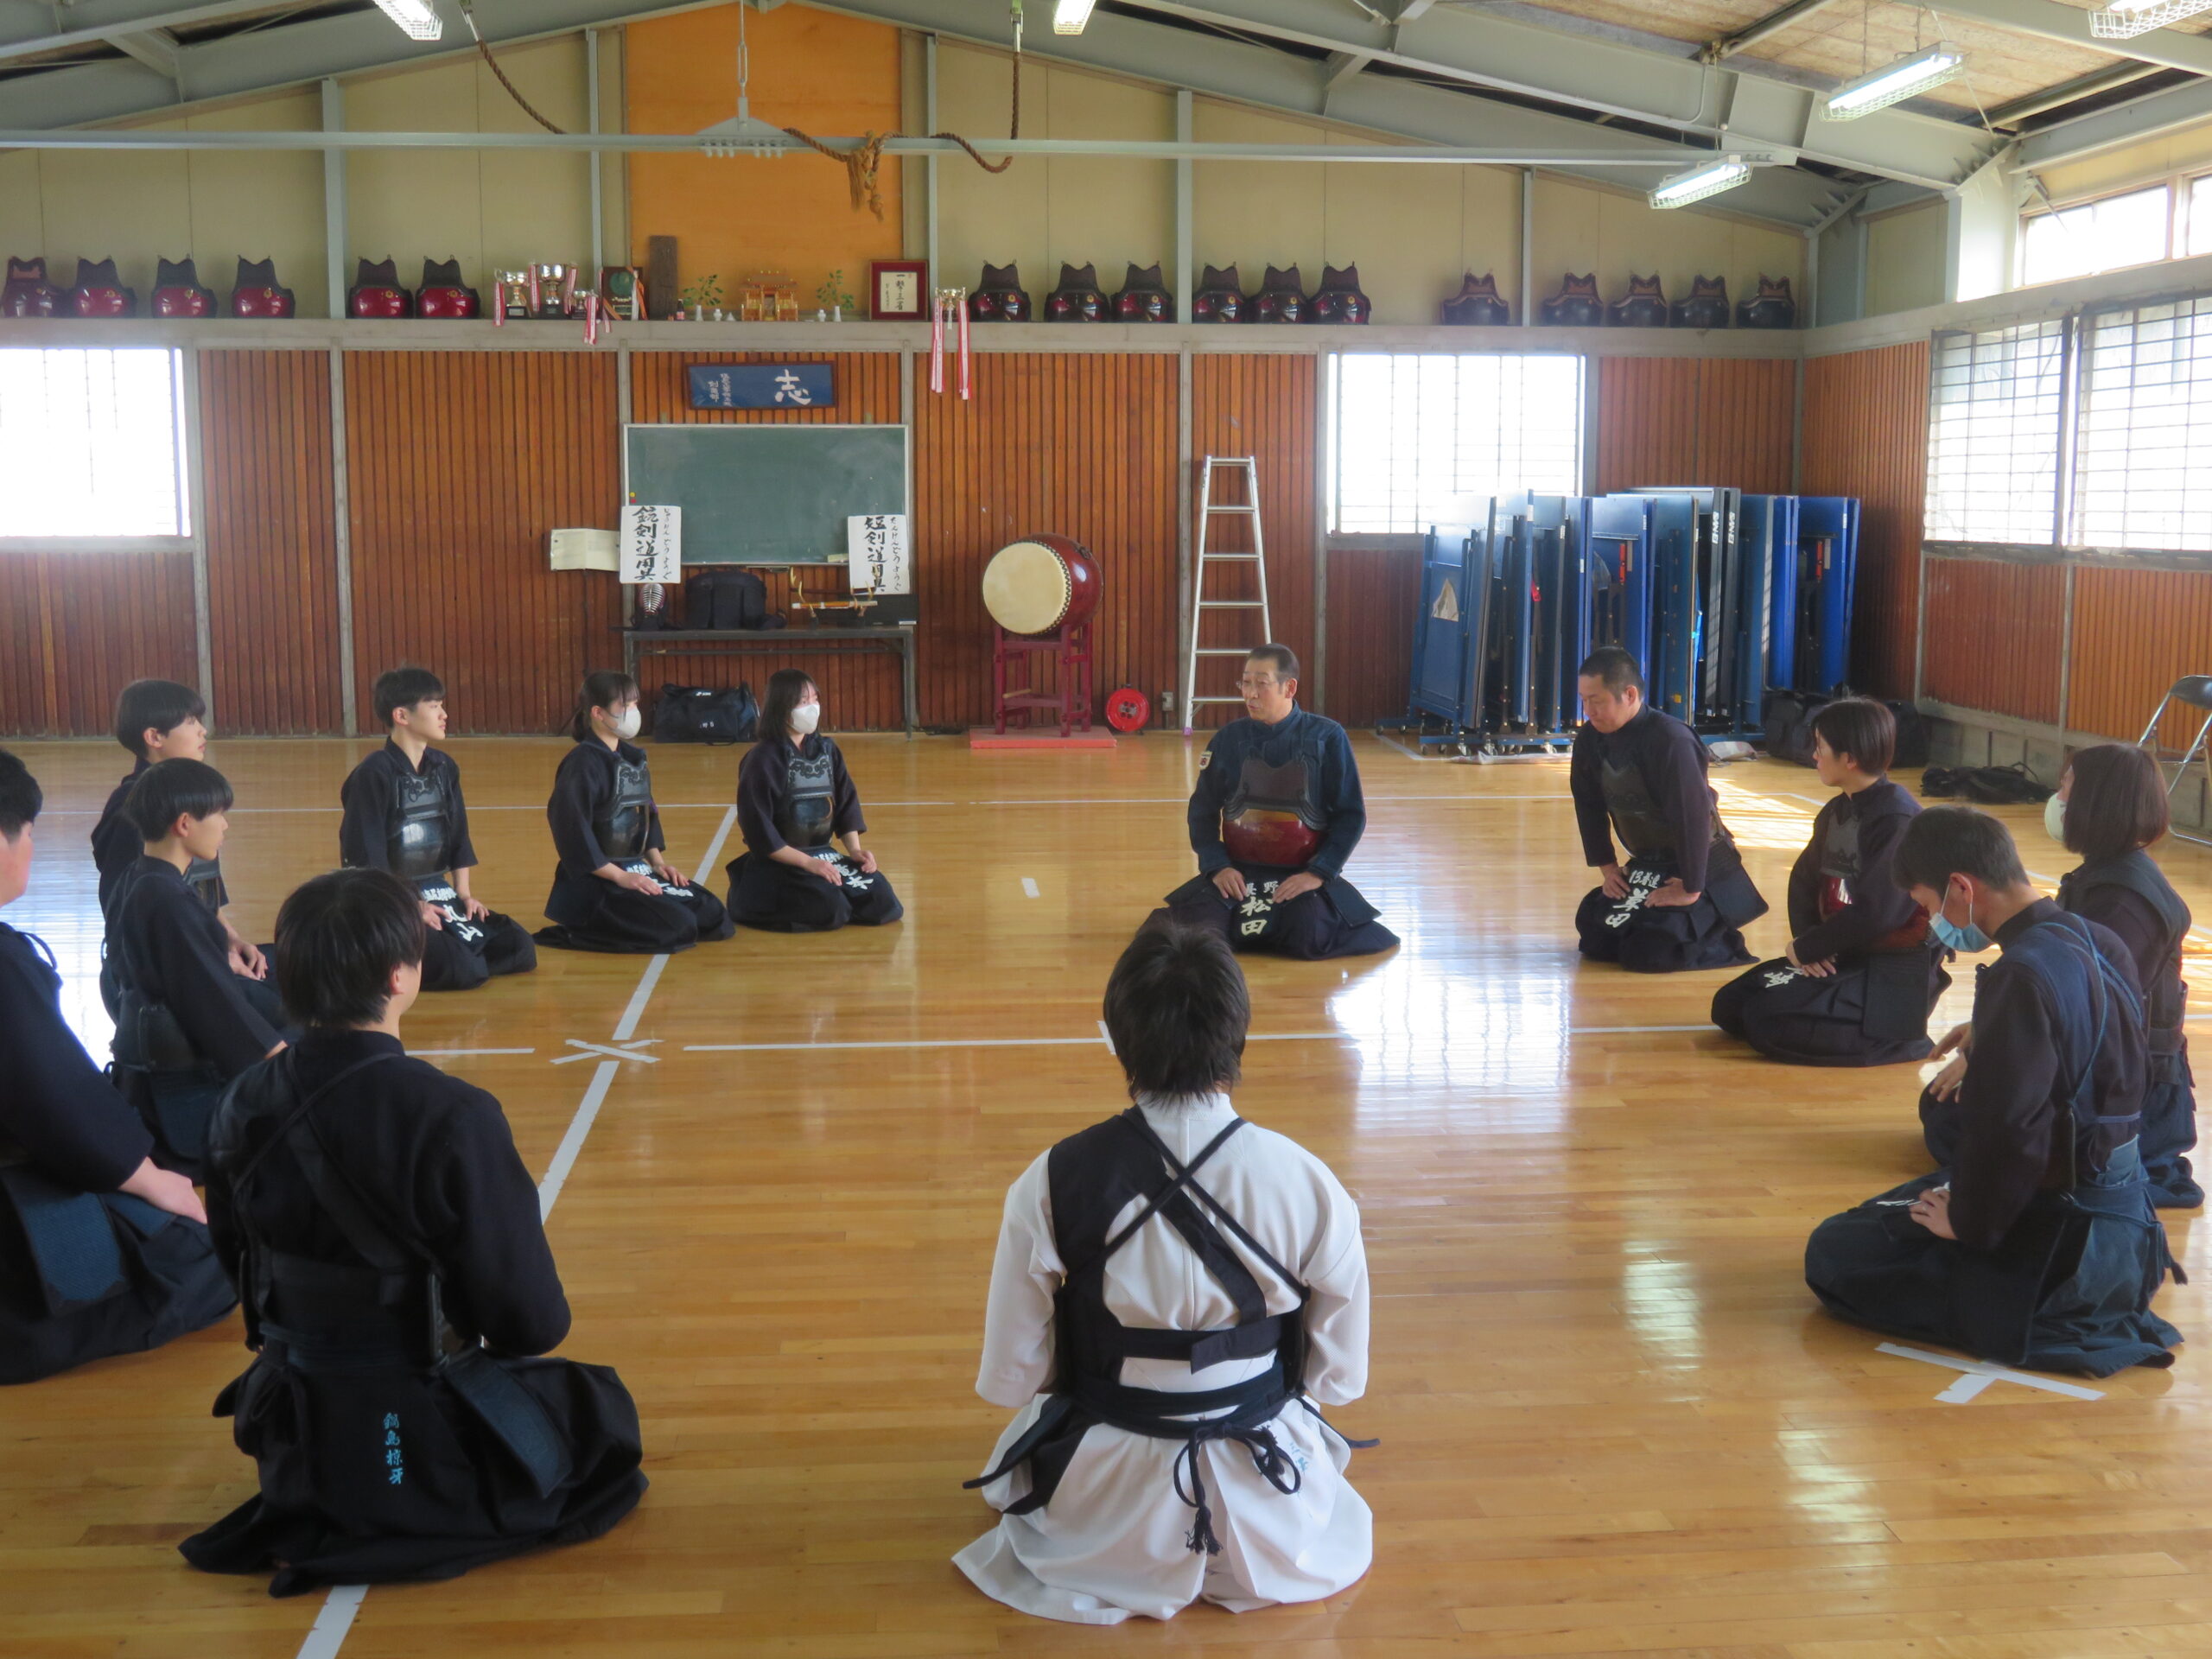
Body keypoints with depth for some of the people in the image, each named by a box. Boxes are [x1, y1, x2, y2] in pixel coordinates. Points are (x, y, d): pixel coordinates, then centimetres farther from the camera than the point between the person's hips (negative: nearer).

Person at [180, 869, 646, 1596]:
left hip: (293, 1439, 7)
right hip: (429, 1450, -7)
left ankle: (315, 1520, 23)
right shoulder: (452, 1119, -27)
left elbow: (239, 1263, 8)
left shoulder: (246, 1104, -9)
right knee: (602, 1408, 22)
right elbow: (534, 1322, -21)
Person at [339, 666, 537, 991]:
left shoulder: (444, 767, 9)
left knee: (521, 951, -4)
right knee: (462, 970, -27)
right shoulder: (373, 775, -14)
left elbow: (459, 837, 16)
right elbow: (365, 856, -15)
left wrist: (463, 893, 7)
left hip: (438, 893, 8)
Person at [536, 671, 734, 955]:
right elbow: (574, 834, -20)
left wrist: (657, 862, 6)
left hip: (638, 870, 9)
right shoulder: (581, 764, -15)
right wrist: (620, 877, -20)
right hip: (596, 881, -9)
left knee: (714, 918, 1)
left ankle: (608, 923, 12)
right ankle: (582, 929, -8)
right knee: (678, 928, -25)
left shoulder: (633, 758, 11)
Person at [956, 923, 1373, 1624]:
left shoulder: (1052, 1184, -20)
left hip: (1101, 1500, -1)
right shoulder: (1306, 1184, -20)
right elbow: (1338, 1370, -5)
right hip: (1261, 1512, 1)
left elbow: (1011, 1376, -8)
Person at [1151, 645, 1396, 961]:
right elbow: (1202, 810, 8)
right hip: (1237, 873, 2)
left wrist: (1319, 873, -12)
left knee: (1308, 940, -30)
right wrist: (1217, 866, -7)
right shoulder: (1228, 740, 2)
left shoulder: (1326, 738, -4)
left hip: (1303, 876, -2)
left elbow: (1352, 815, -2)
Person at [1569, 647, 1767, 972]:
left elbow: (1693, 817, -29)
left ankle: (1722, 942, 6)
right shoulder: (1590, 740, -5)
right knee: (1593, 936, 4)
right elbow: (1588, 805, 8)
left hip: (1702, 869, -8)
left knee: (1648, 952, -22)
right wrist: (1606, 866, 5)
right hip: (1648, 865, 8)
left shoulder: (1670, 741, -28)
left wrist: (1690, 890, -25)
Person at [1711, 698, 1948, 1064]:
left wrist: (1807, 948, -13)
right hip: (1840, 957, 9)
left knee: (1770, 1023, -24)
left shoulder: (1899, 822, -19)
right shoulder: (1836, 811, 10)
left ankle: (1899, 1037, -8)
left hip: (1893, 975, -9)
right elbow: (1803, 881, 13)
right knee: (1729, 1006, 0)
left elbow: (1875, 912, -24)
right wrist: (1806, 942, -6)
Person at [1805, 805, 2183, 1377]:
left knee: (1832, 1255, -2)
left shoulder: (2022, 975, -24)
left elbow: (2006, 1130, -26)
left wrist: (1966, 1219, -11)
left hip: (2061, 1233, -10)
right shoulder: (2098, 944, 4)